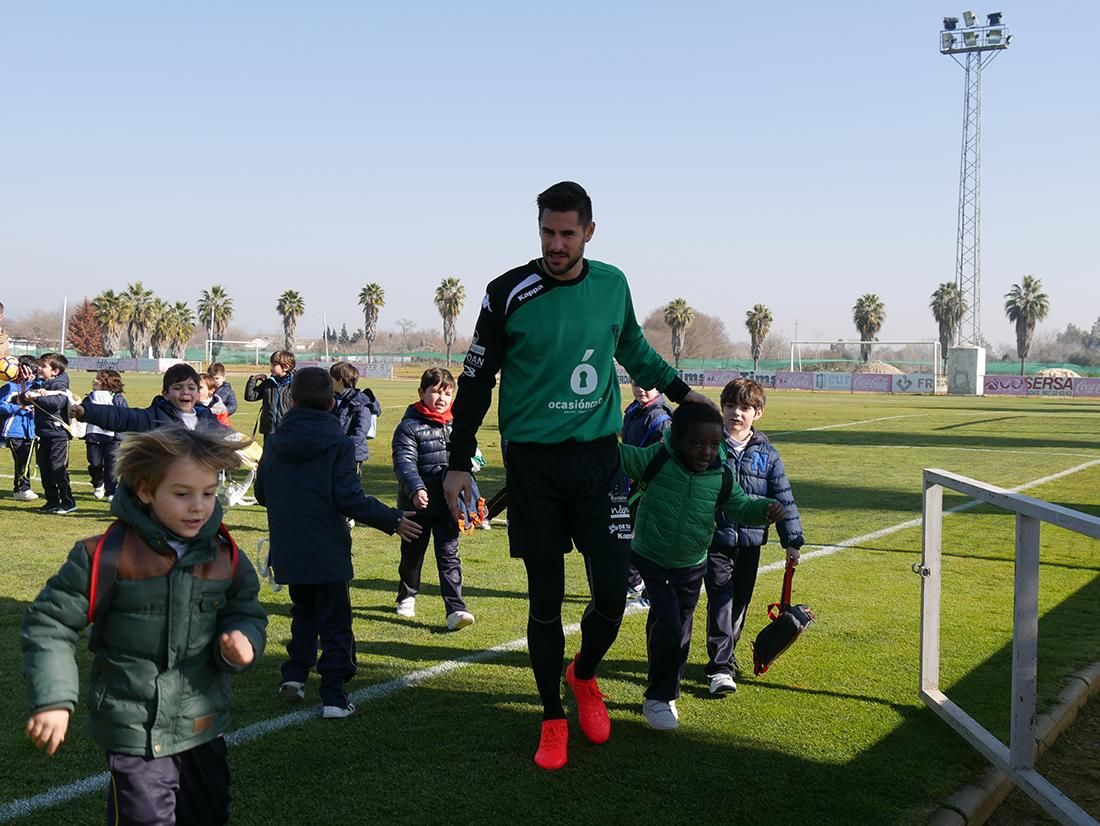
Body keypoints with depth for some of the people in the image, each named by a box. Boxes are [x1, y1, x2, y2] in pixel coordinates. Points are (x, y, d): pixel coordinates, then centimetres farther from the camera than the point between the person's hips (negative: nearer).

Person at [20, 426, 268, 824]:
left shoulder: (226, 557, -3)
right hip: (135, 732, -5)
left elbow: (247, 614, 9)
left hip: (205, 727, 5)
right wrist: (52, 699, -15)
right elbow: (49, 623, -9)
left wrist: (244, 639, -15)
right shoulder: (108, 554, -17)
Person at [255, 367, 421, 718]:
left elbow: (262, 493, 11)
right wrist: (392, 520, -9)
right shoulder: (338, 443, -10)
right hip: (326, 551, -4)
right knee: (334, 621, 5)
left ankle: (294, 673, 15)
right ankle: (333, 696, 1)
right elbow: (349, 498, -16)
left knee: (303, 611, 25)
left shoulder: (274, 443, 3)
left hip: (287, 550, 4)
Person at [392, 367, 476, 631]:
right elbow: (404, 462, -17)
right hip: (417, 505, -2)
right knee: (412, 554, 15)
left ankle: (455, 609, -9)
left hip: (447, 505, 2)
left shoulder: (456, 425, 7)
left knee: (449, 555, -3)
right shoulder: (409, 427, -8)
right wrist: (416, 489, -34)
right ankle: (406, 597, 38)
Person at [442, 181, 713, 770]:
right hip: (533, 461, -2)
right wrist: (458, 463, -2)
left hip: (598, 454, 3)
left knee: (613, 591, -3)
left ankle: (583, 676, 28)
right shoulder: (509, 294, -7)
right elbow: (477, 379, 0)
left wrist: (680, 391, 26)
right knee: (546, 598, 4)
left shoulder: (612, 285, 3)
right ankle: (553, 720, 21)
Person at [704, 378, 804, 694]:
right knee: (720, 600, -9)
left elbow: (783, 499, 6)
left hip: (750, 540, 3)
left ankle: (725, 655, 29)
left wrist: (792, 541, 4)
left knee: (740, 602, 13)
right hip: (716, 539, -3)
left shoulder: (766, 454, 3)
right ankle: (720, 668, -9)